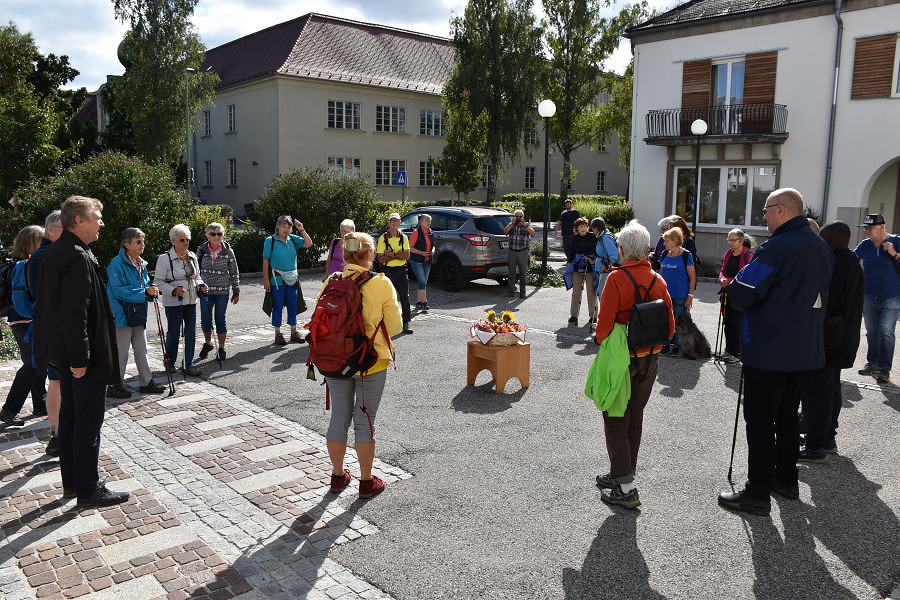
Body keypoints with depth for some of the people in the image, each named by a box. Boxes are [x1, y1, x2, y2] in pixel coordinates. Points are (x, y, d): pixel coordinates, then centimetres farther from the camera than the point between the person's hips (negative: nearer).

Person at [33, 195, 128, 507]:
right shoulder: (79, 259, -21)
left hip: (62, 352, 10)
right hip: (84, 358, -10)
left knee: (70, 415, 17)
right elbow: (74, 314, -26)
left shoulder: (53, 253, 11)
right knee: (89, 422, -1)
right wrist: (80, 358, -22)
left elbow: (45, 306, 17)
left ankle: (71, 482, 29)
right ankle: (88, 490, 9)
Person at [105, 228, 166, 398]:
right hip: (122, 314, -8)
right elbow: (119, 290, -21)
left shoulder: (141, 264, 12)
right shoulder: (117, 263, -13)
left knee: (141, 350, 14)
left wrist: (152, 291, -3)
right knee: (121, 352, -1)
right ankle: (114, 386, 11)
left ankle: (146, 382, 22)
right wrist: (145, 292, -23)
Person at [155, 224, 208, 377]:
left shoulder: (192, 256, 10)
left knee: (191, 333, 5)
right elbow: (158, 281, -8)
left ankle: (188, 365, 14)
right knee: (174, 333, 3)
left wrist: (201, 286, 1)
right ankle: (170, 363, 24)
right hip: (173, 303, -5)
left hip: (191, 301, 5)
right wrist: (173, 290, -22)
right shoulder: (165, 258, -8)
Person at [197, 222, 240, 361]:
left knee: (220, 319, 4)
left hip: (222, 291, -1)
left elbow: (234, 273, 3)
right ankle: (207, 343, 31)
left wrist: (236, 292, 3)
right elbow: (196, 269, 11)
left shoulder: (228, 251, -2)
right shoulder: (201, 250, 1)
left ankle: (221, 348, 17)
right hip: (206, 290, 2)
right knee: (205, 319, 5)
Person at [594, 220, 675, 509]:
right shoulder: (658, 281, 0)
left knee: (616, 421, 3)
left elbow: (605, 324, -17)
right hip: (650, 360, 6)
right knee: (635, 417, 18)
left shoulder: (616, 278, -16)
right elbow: (670, 327, 3)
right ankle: (623, 474, 32)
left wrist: (603, 346, 2)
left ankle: (625, 488, 4)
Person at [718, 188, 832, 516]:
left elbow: (740, 295, -21)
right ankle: (786, 479, 32)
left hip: (768, 352, -9)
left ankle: (757, 494, 6)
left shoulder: (777, 248, -20)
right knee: (787, 416, 21)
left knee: (760, 422, 0)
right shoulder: (821, 246, 8)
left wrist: (734, 284, 0)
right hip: (806, 350, 9)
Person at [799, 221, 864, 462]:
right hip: (845, 340, 11)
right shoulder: (854, 263, 12)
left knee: (814, 391, -5)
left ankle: (816, 447, 0)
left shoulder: (833, 266, -20)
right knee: (830, 389, 18)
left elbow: (822, 306, -23)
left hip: (826, 340, -10)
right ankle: (828, 439, 29)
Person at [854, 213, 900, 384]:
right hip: (869, 296, 4)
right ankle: (872, 364, 24)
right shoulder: (865, 245, 4)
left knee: (886, 332, -10)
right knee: (871, 332, 11)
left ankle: (884, 369, -3)